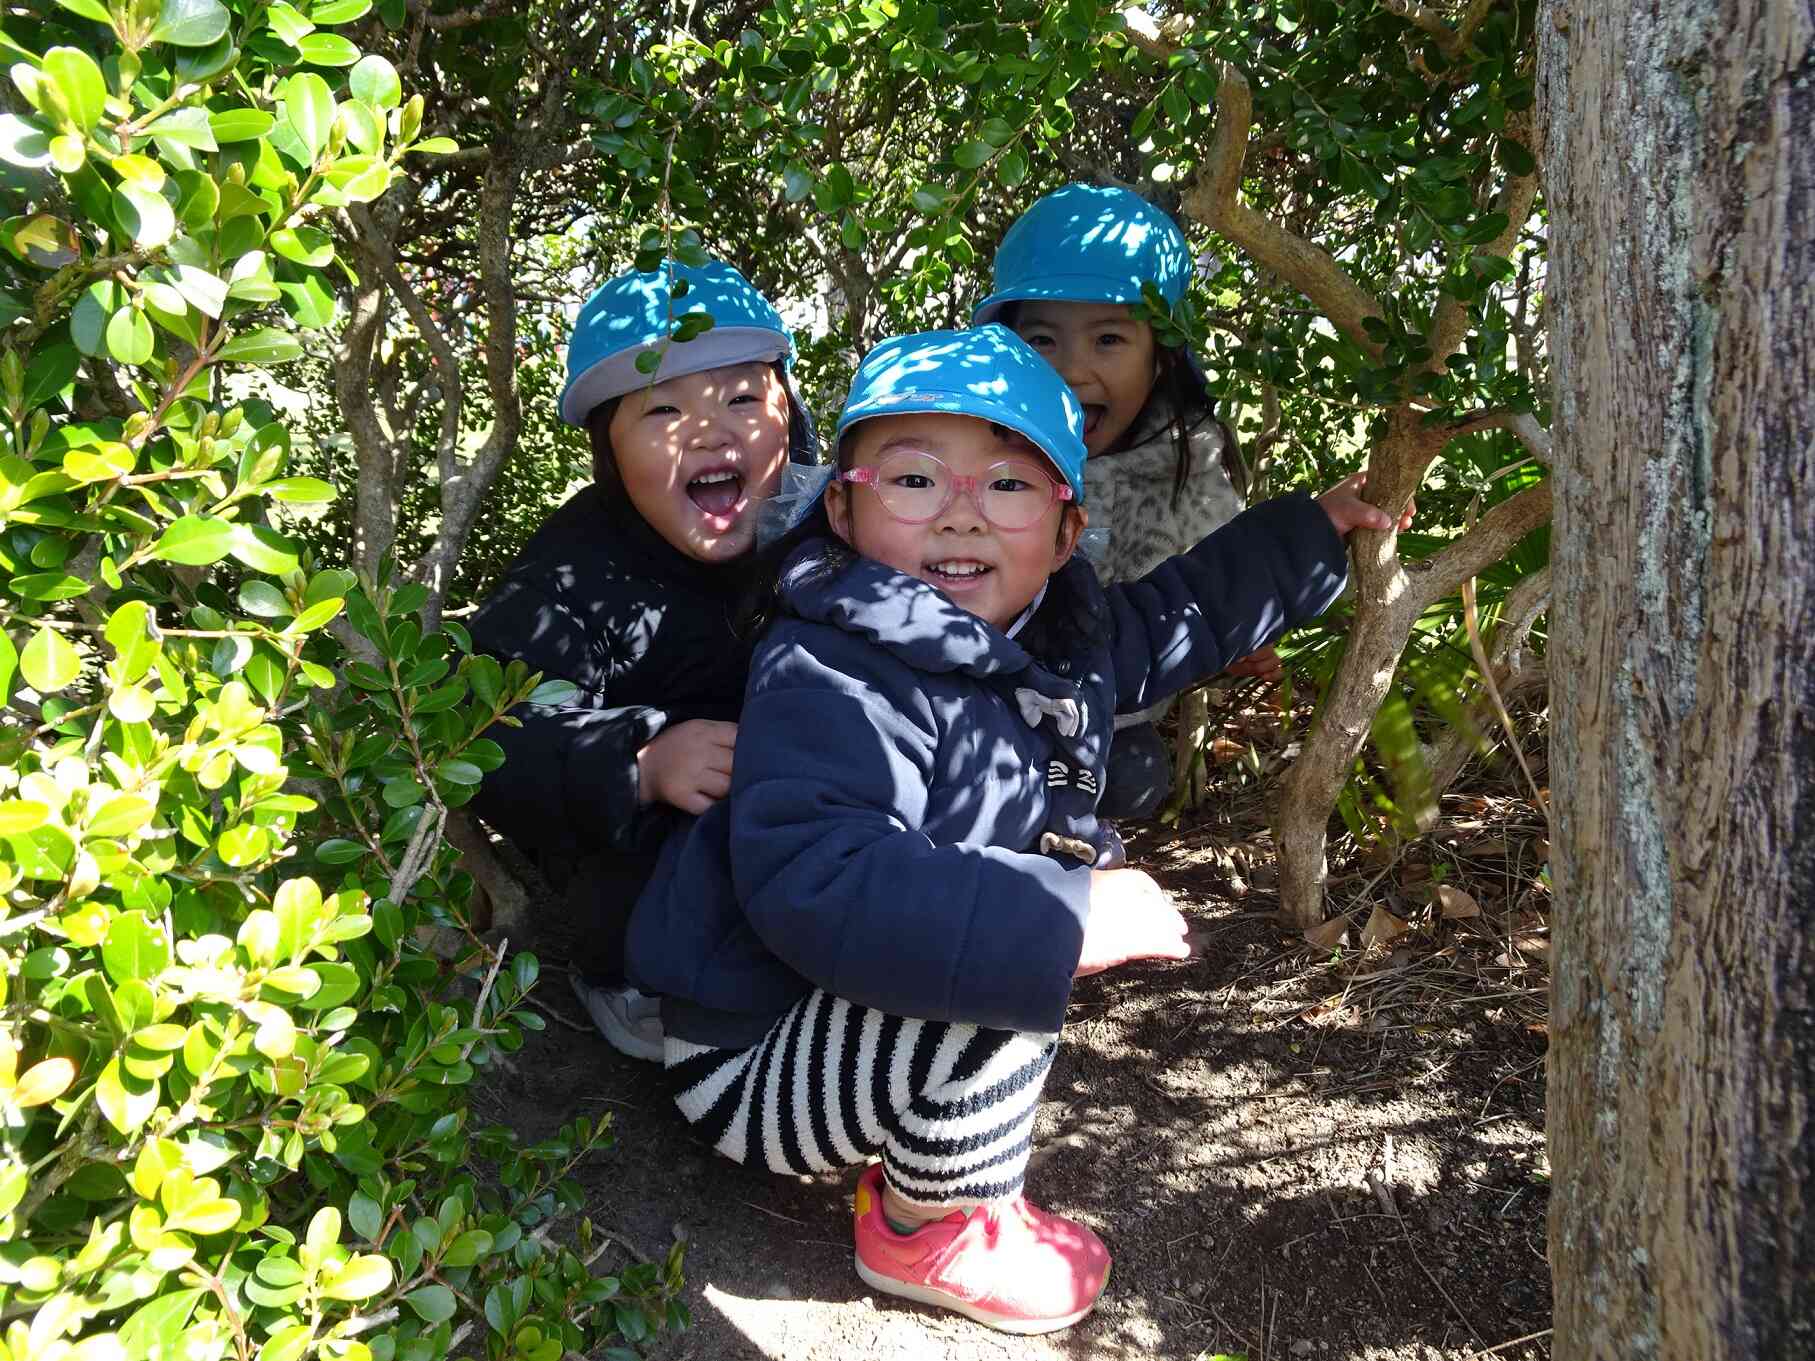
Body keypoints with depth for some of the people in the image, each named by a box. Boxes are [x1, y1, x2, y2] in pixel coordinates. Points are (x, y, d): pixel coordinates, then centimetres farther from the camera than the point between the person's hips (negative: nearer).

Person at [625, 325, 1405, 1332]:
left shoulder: (1052, 636, 0)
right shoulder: (828, 680, -30)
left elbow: (1173, 619, 20)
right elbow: (812, 884, -43)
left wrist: (1313, 531, 22)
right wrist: (1067, 920, -42)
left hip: (860, 1016, 9)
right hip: (755, 1063, -9)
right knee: (996, 991, -30)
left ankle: (904, 1148, 15)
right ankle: (929, 1229, 0)